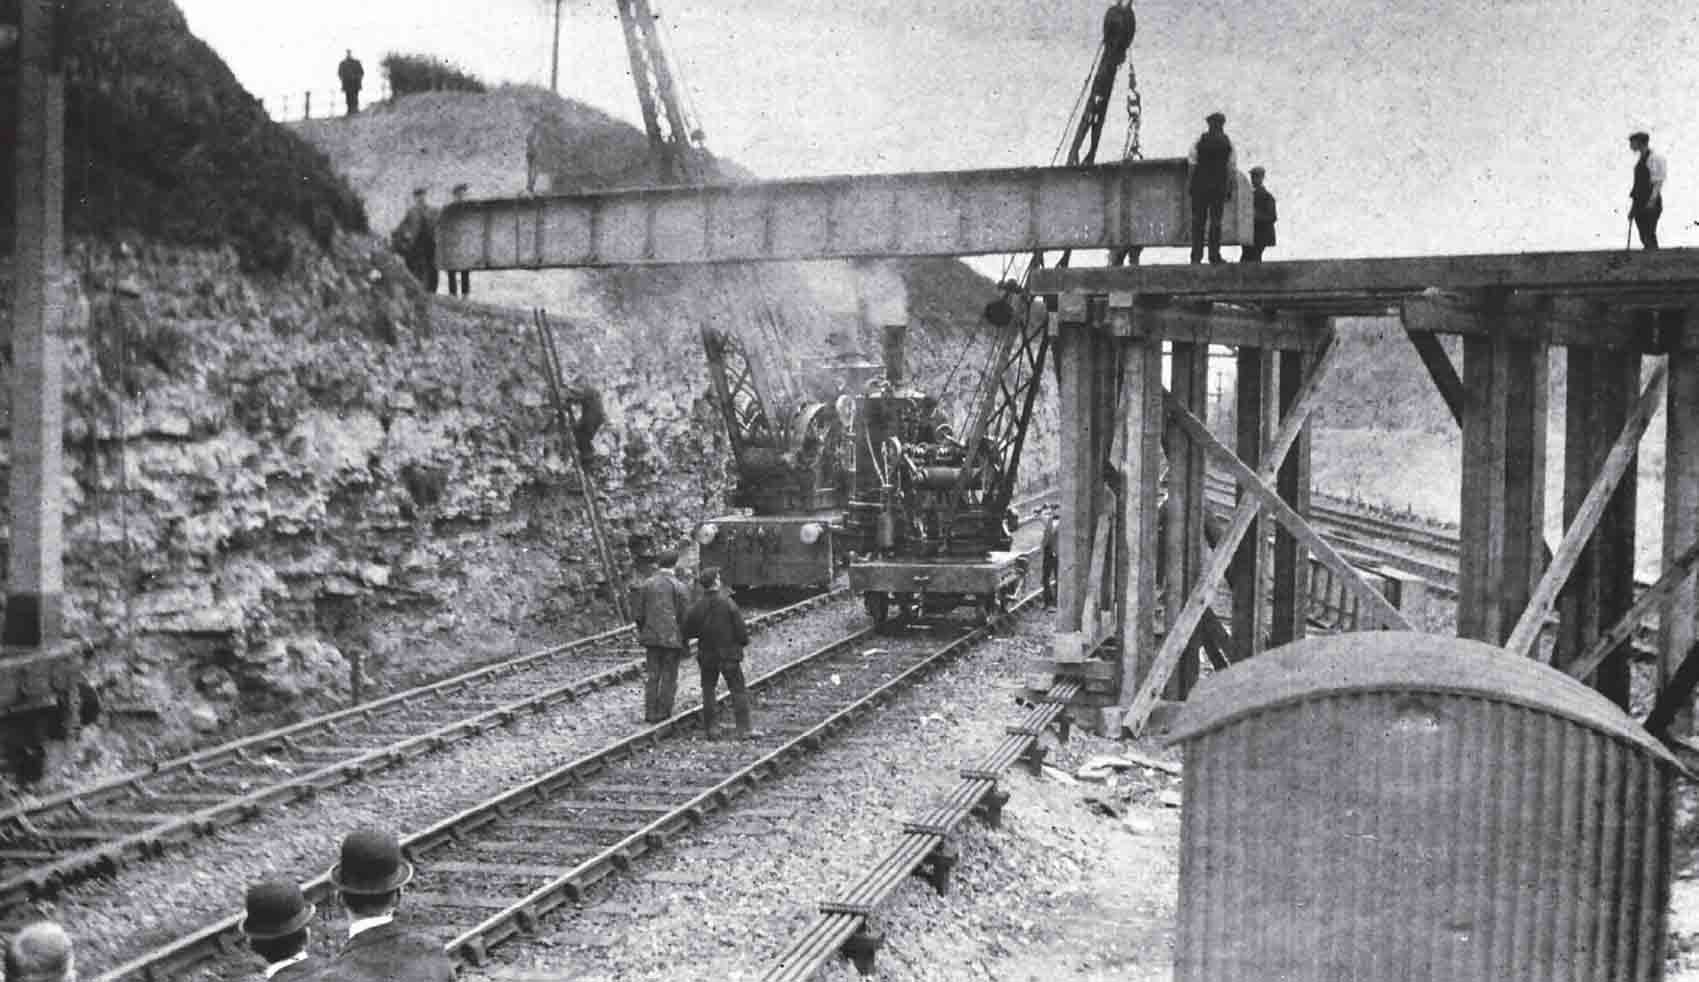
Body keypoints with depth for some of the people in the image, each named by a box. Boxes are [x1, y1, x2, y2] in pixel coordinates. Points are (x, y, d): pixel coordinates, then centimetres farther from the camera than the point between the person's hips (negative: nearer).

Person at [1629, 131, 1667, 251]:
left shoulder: (1654, 159, -11)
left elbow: (1658, 182, -15)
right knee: (1644, 237, 8)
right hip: (1639, 203, 8)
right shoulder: (1639, 160, 15)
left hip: (1651, 204, -8)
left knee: (1649, 235, -10)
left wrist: (1652, 200, -22)